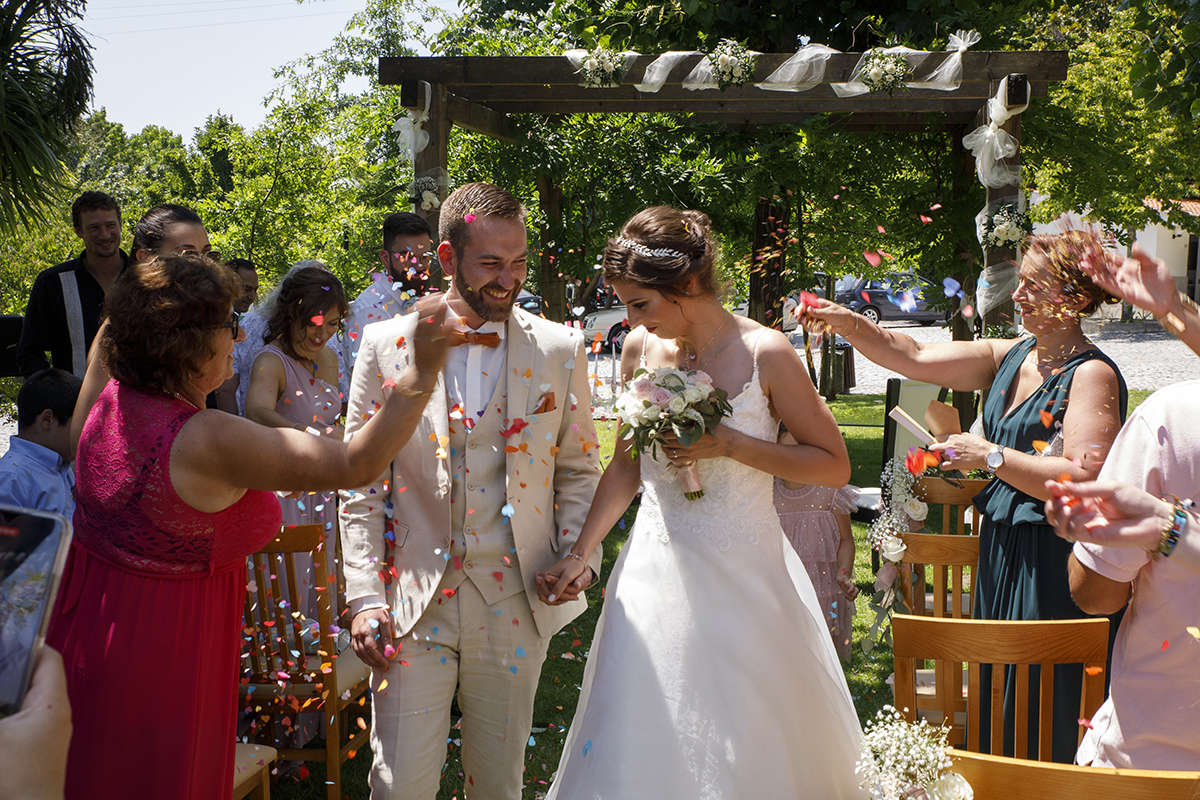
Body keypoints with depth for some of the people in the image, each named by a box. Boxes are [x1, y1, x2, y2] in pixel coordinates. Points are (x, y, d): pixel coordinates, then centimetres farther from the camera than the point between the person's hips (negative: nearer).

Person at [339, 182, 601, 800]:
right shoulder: (386, 344, -1)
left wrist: (578, 555, -6)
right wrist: (364, 597, -6)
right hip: (413, 601, -1)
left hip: (518, 603, 1)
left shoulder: (559, 349, 2)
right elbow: (361, 482, 1)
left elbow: (578, 469, 10)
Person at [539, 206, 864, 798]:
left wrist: (730, 445, -17)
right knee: (636, 749, 6)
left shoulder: (765, 354, -11)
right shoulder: (639, 349, 2)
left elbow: (834, 465, -7)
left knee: (744, 749, 5)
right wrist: (578, 554, 6)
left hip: (741, 573, -3)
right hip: (655, 571, 4)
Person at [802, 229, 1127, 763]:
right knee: (993, 689, 15)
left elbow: (1084, 480, -22)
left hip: (1049, 562, -8)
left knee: (1038, 704, 0)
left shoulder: (1091, 374, -12)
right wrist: (847, 322, -4)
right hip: (1000, 547, 8)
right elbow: (913, 358, 9)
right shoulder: (1009, 356, 10)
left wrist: (990, 455, -17)